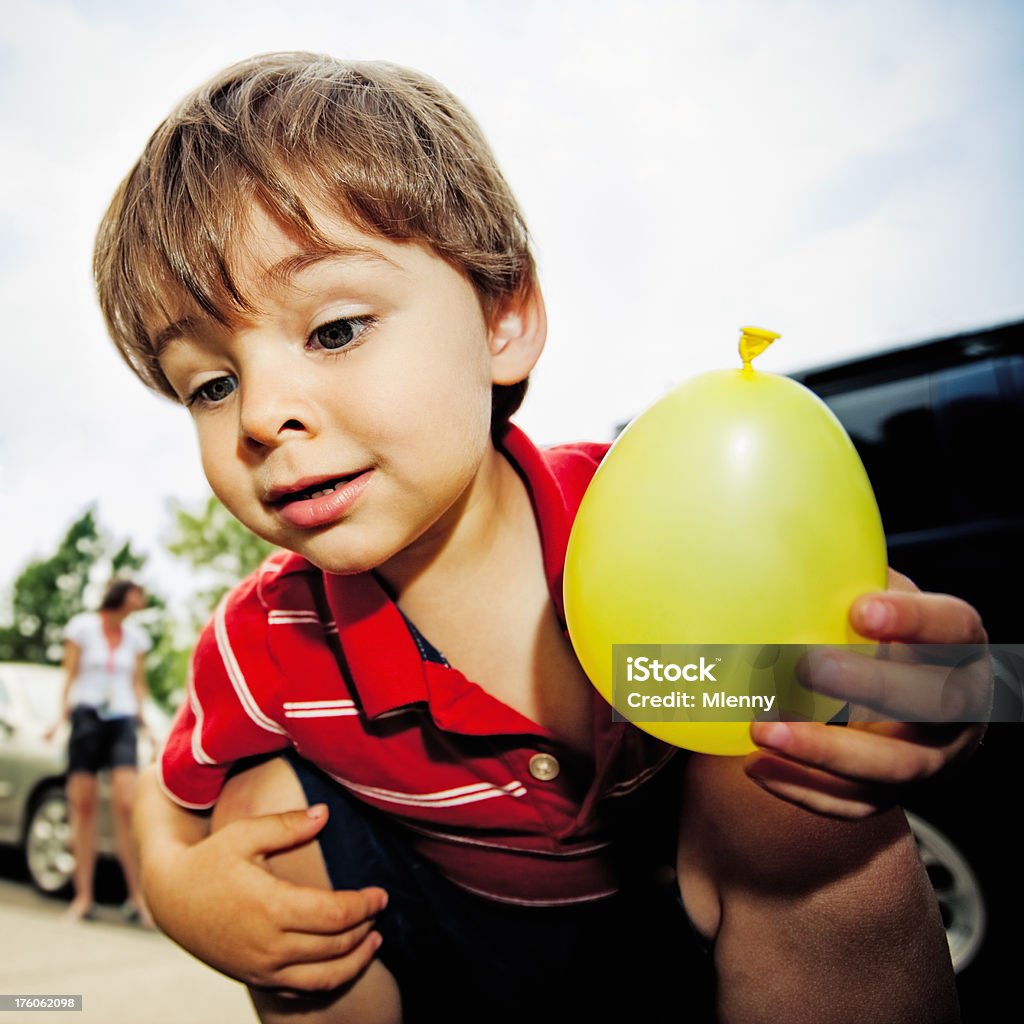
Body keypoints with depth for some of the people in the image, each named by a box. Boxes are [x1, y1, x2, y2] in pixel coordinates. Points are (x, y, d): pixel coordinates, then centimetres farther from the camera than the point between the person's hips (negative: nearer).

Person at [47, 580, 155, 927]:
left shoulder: (136, 637, 13)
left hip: (122, 720, 1)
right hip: (86, 715, -1)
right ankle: (83, 895, 4)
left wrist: (144, 723, 13)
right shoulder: (82, 627, 5)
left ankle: (137, 896, -8)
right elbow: (69, 674, 3)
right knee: (83, 805, -3)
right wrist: (63, 716, -7)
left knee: (127, 805, -11)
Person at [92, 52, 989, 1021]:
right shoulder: (261, 651, -20)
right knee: (267, 804, -19)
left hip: (688, 937, -1)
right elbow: (171, 803, 1)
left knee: (793, 788, -31)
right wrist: (182, 889, -24)